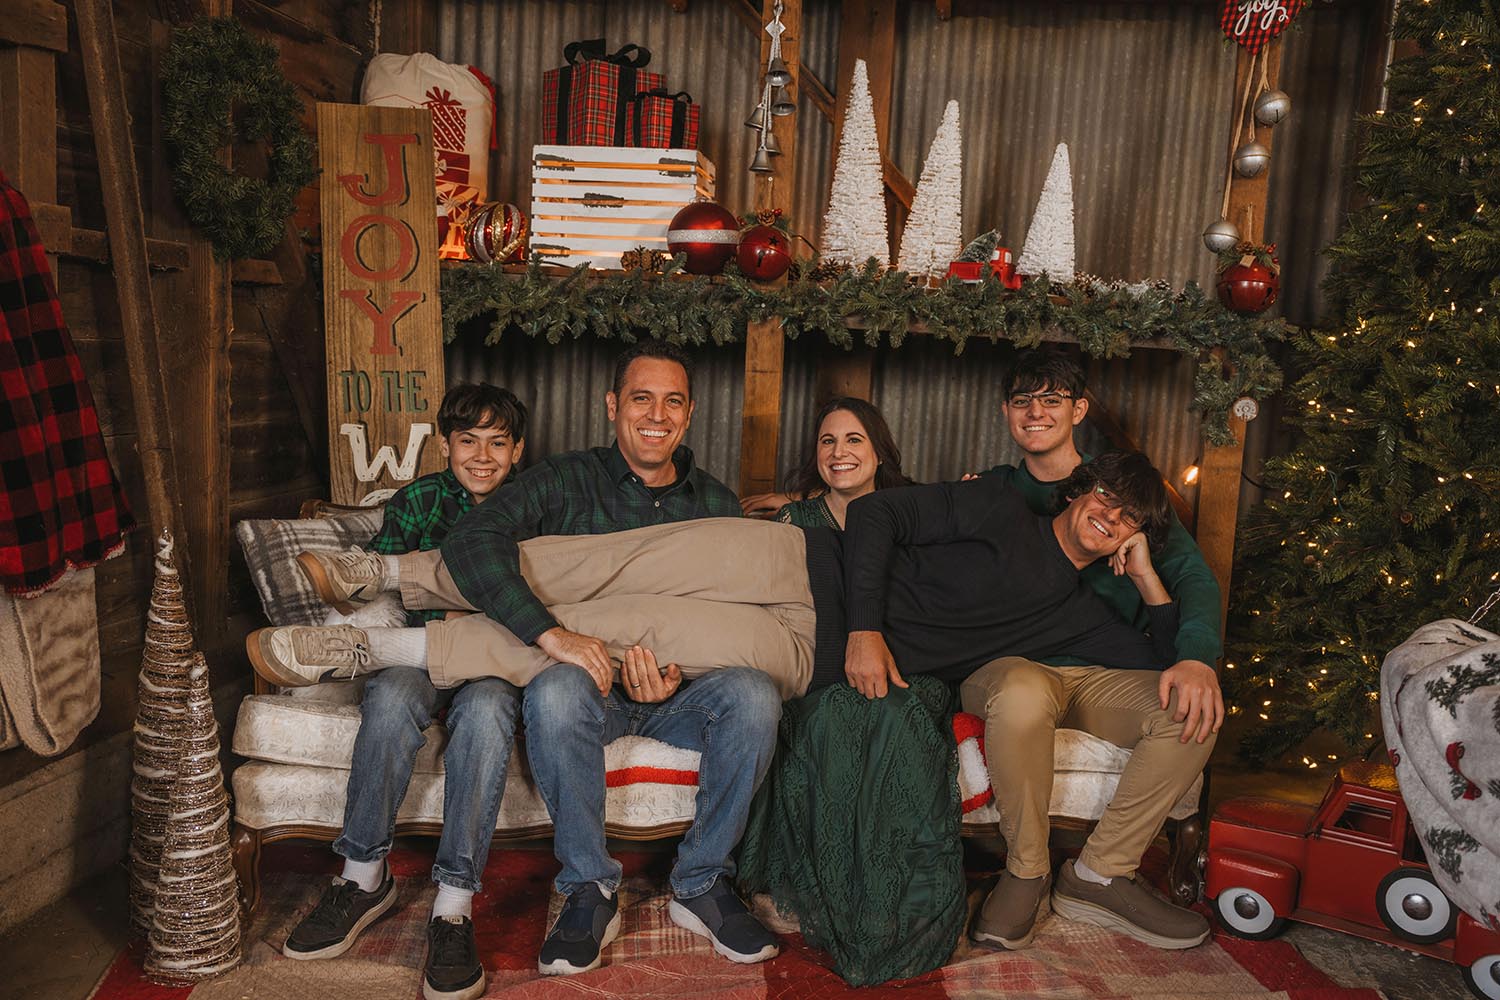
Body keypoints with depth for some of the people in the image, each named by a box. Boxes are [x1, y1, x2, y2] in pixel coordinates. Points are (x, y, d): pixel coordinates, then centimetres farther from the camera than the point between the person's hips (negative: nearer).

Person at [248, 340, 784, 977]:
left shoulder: (717, 505, 10)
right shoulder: (567, 480, 3)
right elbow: (471, 544, -14)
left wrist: (673, 678, -16)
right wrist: (552, 633, -28)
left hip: (679, 692, 1)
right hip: (588, 687, -1)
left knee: (752, 692, -31)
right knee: (555, 689, -36)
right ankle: (589, 891, -14)